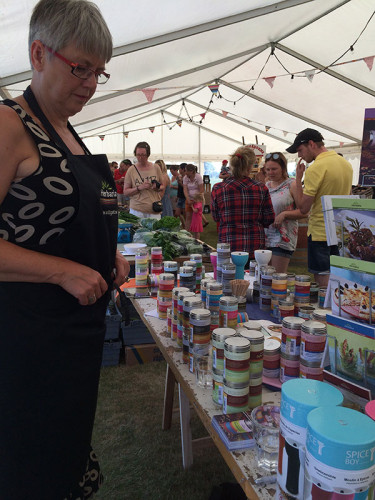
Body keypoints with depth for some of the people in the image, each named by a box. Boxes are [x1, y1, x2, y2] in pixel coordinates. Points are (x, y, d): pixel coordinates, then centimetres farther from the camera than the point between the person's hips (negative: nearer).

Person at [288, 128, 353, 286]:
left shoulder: (316, 168, -17)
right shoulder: (346, 164, 10)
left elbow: (303, 208, -16)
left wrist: (298, 178, -9)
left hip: (320, 233, -8)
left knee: (323, 278, -2)